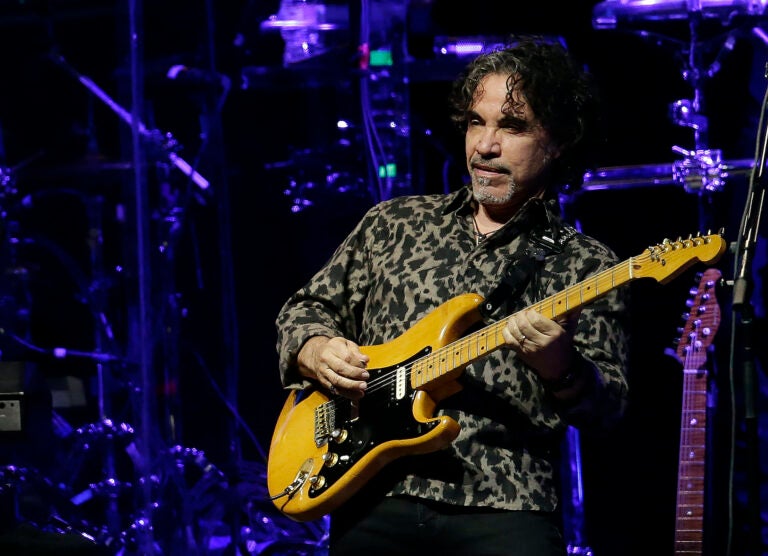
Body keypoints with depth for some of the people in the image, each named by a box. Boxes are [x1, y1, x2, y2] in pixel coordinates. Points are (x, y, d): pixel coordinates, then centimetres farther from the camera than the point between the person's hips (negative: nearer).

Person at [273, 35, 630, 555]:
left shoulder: (587, 266, 7)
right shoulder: (394, 223, 17)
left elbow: (607, 408, -1)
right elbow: (305, 310, 24)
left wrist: (559, 369, -22)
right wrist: (314, 351, 2)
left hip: (505, 512, -2)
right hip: (375, 503, 2)